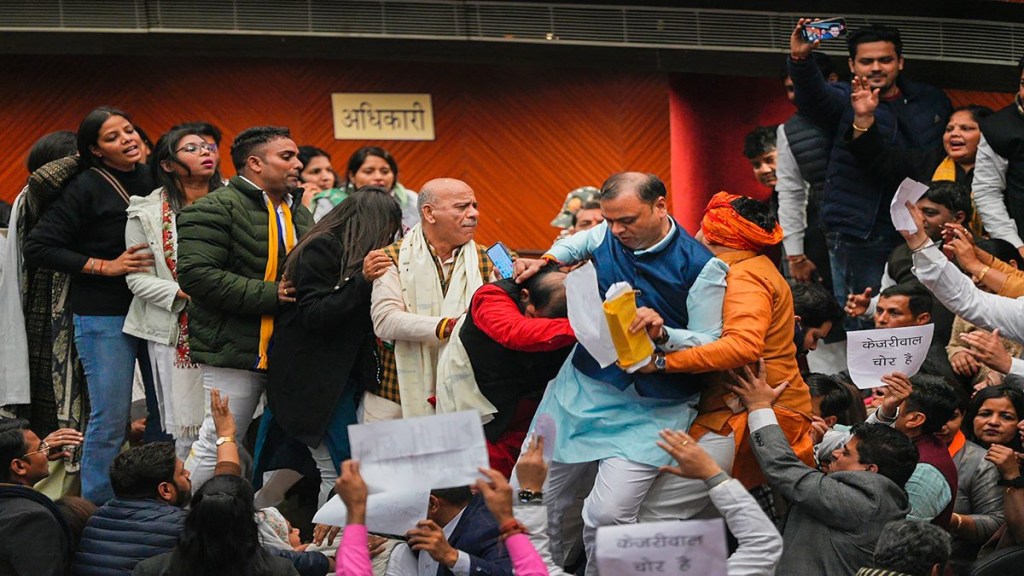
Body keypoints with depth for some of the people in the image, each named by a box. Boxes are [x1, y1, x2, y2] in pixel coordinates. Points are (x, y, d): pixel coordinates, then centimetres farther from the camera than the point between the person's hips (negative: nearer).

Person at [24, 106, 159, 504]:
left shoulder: (152, 179, 7)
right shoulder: (86, 188, -10)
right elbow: (37, 247, -12)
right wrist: (105, 266, -15)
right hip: (105, 317, -6)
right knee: (110, 422, -5)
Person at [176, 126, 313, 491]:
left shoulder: (300, 215, 18)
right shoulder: (216, 209, -8)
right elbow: (195, 273, -20)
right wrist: (268, 295, -21)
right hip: (236, 351, -8)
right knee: (218, 445, -4)